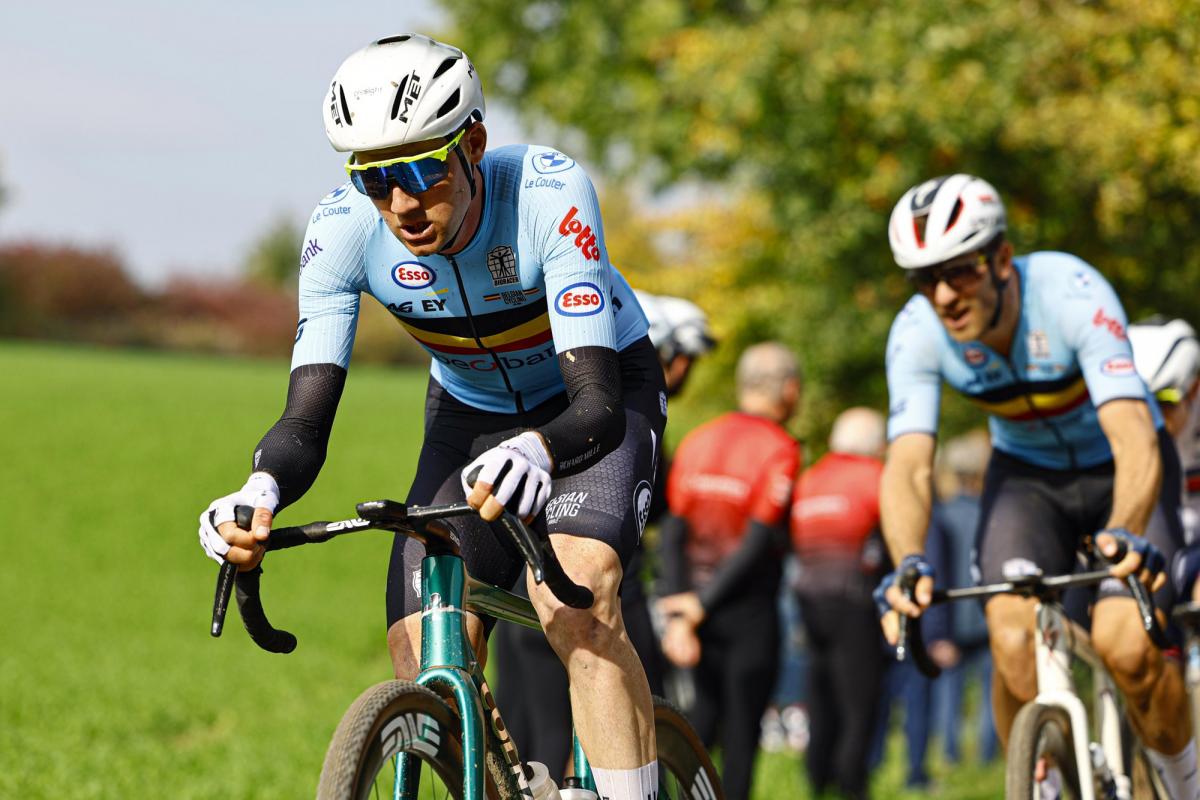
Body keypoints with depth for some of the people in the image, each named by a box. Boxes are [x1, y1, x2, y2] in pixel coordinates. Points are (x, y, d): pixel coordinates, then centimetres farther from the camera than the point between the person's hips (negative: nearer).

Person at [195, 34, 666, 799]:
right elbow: (308, 418, -28)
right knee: (426, 673, -11)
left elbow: (597, 402, -41)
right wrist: (262, 491, -51)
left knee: (573, 601, -32)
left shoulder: (549, 193, -35)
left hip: (594, 397, -4)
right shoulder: (343, 229, -25)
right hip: (471, 412, 4)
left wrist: (537, 448, -64)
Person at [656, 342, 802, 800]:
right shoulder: (778, 451, -12)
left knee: (706, 712, 18)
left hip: (698, 609, 5)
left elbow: (673, 534, 0)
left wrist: (677, 617, -3)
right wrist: (702, 603, -10)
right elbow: (758, 543, -16)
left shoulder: (697, 442, 5)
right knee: (742, 727, 4)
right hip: (749, 608, -5)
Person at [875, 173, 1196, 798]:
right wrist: (908, 564, -52)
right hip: (1025, 474, 2)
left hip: (1118, 470, -2)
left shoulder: (1073, 294, -34)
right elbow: (908, 466, -32)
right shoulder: (917, 333, -24)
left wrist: (1126, 533, -62)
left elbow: (1135, 441, -43)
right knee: (1014, 639, -24)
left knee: (1126, 647, -22)